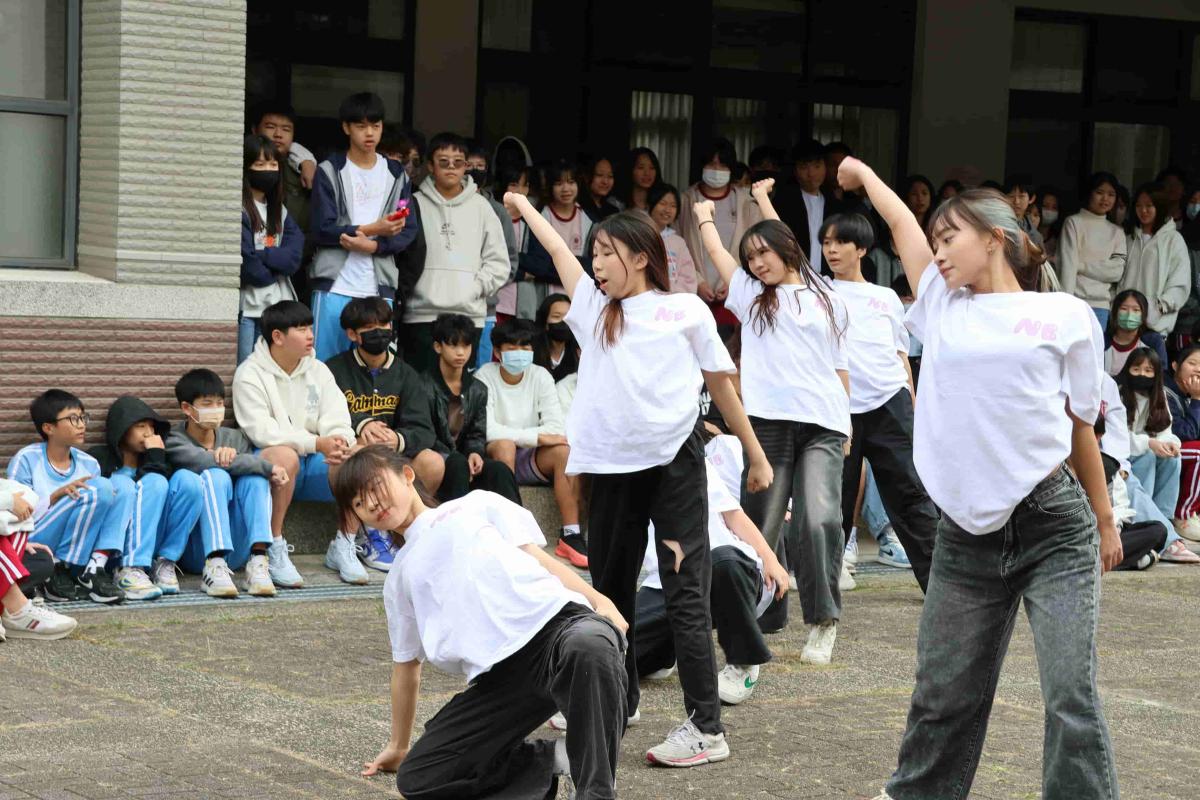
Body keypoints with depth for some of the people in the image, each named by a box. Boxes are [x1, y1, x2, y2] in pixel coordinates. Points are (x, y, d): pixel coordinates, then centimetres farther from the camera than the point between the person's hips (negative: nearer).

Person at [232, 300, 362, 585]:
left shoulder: (318, 371, 12)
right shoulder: (250, 375, -5)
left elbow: (337, 421, 2)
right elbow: (261, 431, -18)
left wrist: (340, 443, -24)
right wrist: (317, 443, -26)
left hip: (314, 465, 5)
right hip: (269, 462, -5)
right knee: (285, 455, -39)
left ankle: (343, 547, -10)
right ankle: (275, 550, -27)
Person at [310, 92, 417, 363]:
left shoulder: (396, 174, 12)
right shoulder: (330, 171, 4)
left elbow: (409, 231, 6)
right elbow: (322, 229, -5)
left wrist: (373, 245, -12)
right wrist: (372, 229, -14)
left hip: (379, 288, 2)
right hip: (334, 286, -2)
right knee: (325, 362, -2)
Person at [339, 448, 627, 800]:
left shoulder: (477, 505, 23)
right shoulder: (399, 580, 31)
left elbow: (538, 557, 14)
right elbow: (406, 665, 38)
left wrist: (599, 601, -1)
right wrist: (398, 746, 41)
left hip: (556, 619, -4)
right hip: (497, 678, 4)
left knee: (587, 644, -42)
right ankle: (549, 759, -1)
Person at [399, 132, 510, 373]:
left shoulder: (480, 206, 10)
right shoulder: (416, 204, 5)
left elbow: (499, 262, 10)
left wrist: (477, 287, -2)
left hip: (469, 315, 1)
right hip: (422, 314, -1)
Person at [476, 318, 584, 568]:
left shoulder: (540, 376, 1)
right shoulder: (485, 377, -8)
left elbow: (557, 428, -9)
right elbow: (487, 430, -22)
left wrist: (518, 435, -20)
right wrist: (535, 437, -22)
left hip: (531, 459, 3)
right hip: (495, 457, -3)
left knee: (564, 450, -26)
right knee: (504, 445, -35)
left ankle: (571, 536, -28)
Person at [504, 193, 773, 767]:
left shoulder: (686, 310, 5)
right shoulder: (594, 308, 15)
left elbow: (721, 386, 11)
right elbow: (558, 249, 23)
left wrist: (755, 455, 15)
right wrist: (522, 205, 37)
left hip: (674, 461, -5)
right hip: (612, 466, 5)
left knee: (685, 592, -8)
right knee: (610, 587, 14)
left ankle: (706, 726, -9)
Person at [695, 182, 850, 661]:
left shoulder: (827, 301, 16)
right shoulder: (751, 296, 16)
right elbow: (715, 250, 25)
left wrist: (847, 425, 19)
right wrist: (705, 215, 40)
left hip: (823, 425, -1)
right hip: (769, 420, 1)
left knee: (819, 520, -16)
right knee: (762, 526, -1)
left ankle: (823, 622, -8)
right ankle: (762, 618, 12)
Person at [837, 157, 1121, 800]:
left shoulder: (1066, 317, 4)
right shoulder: (943, 306, 13)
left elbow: (1080, 426, 11)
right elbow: (902, 221, 26)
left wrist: (1106, 522, 16)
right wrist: (861, 173, 39)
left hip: (1055, 525, -4)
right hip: (967, 532, 4)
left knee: (1071, 696, -9)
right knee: (943, 690, 12)